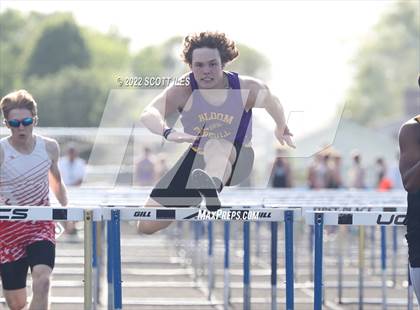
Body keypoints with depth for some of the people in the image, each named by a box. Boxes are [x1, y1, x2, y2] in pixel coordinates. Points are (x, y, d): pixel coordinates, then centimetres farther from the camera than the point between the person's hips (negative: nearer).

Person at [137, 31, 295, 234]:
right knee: (147, 226, -1)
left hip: (236, 160, -2)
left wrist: (281, 128, 28)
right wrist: (168, 133, -59)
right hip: (196, 158, 2)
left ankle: (213, 185, -74)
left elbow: (272, 102, 8)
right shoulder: (183, 90, -19)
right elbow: (149, 114, -37)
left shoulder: (246, 89, -16)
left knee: (216, 146, -41)